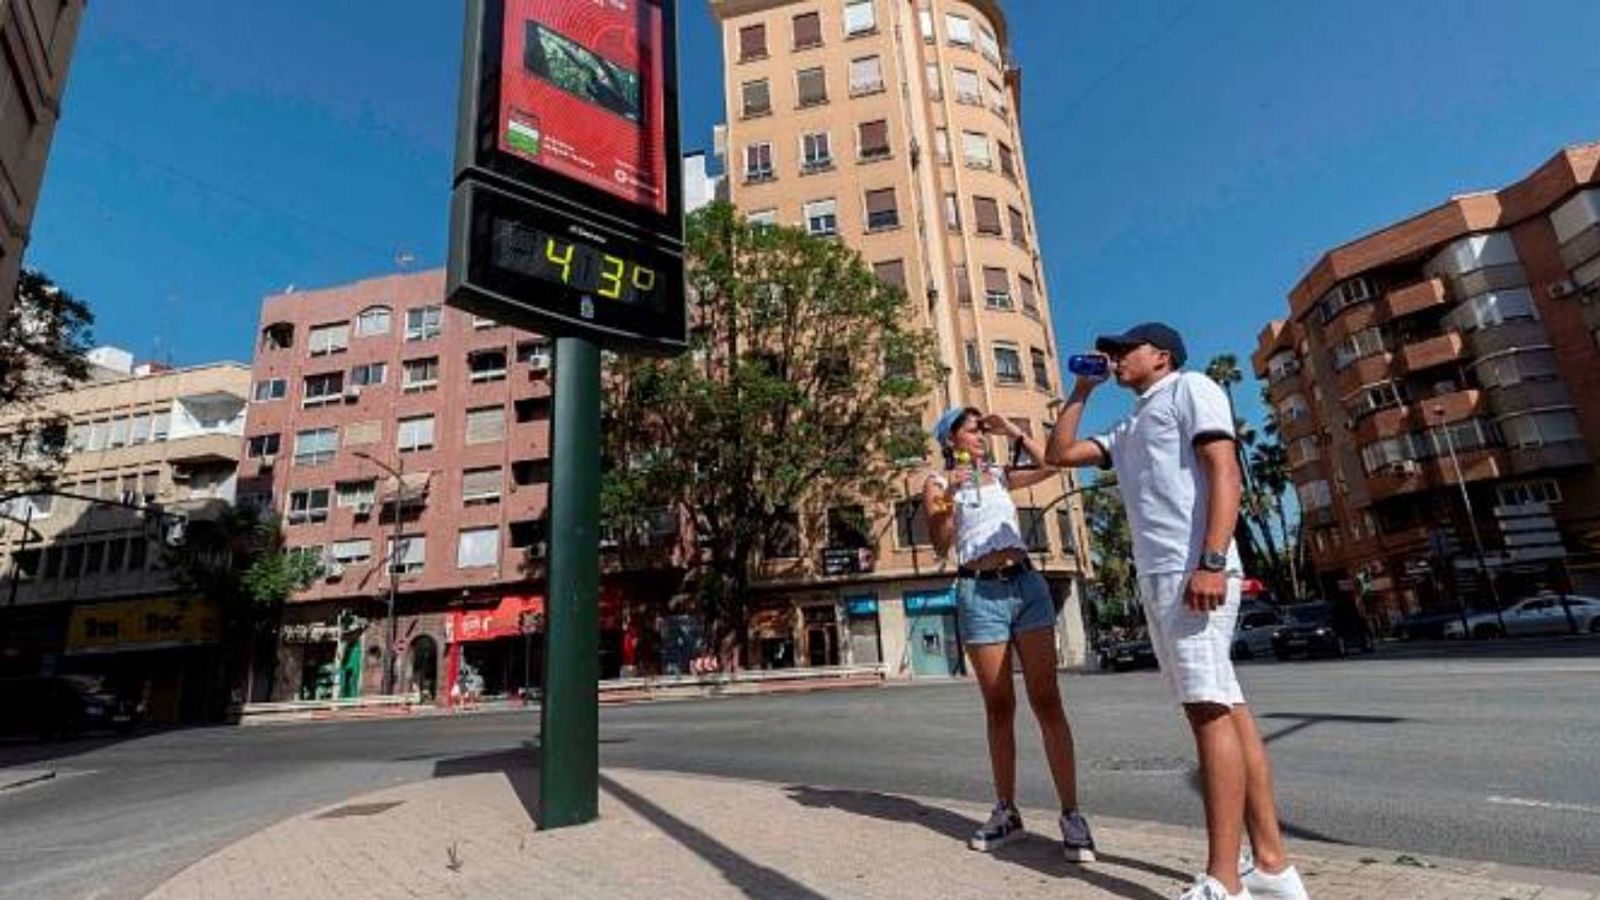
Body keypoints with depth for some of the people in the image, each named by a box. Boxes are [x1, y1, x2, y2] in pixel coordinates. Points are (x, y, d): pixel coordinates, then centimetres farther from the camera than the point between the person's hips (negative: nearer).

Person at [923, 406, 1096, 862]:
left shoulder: (1001, 475, 18)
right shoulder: (937, 483, 7)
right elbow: (940, 544, -3)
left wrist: (1013, 431, 10)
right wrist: (948, 497, -18)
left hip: (1026, 584, 3)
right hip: (980, 593, -2)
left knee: (1047, 702, -2)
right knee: (999, 708, 5)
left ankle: (1071, 814, 2)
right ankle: (1006, 812, 17)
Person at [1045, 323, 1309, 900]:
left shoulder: (1191, 388, 4)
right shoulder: (1125, 432, 28)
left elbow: (1224, 471, -9)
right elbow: (1058, 454, 25)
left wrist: (1211, 562, -21)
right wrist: (1081, 391, 23)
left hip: (1193, 572, -8)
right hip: (1158, 577, 8)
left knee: (1210, 709, -11)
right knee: (1225, 708, 7)